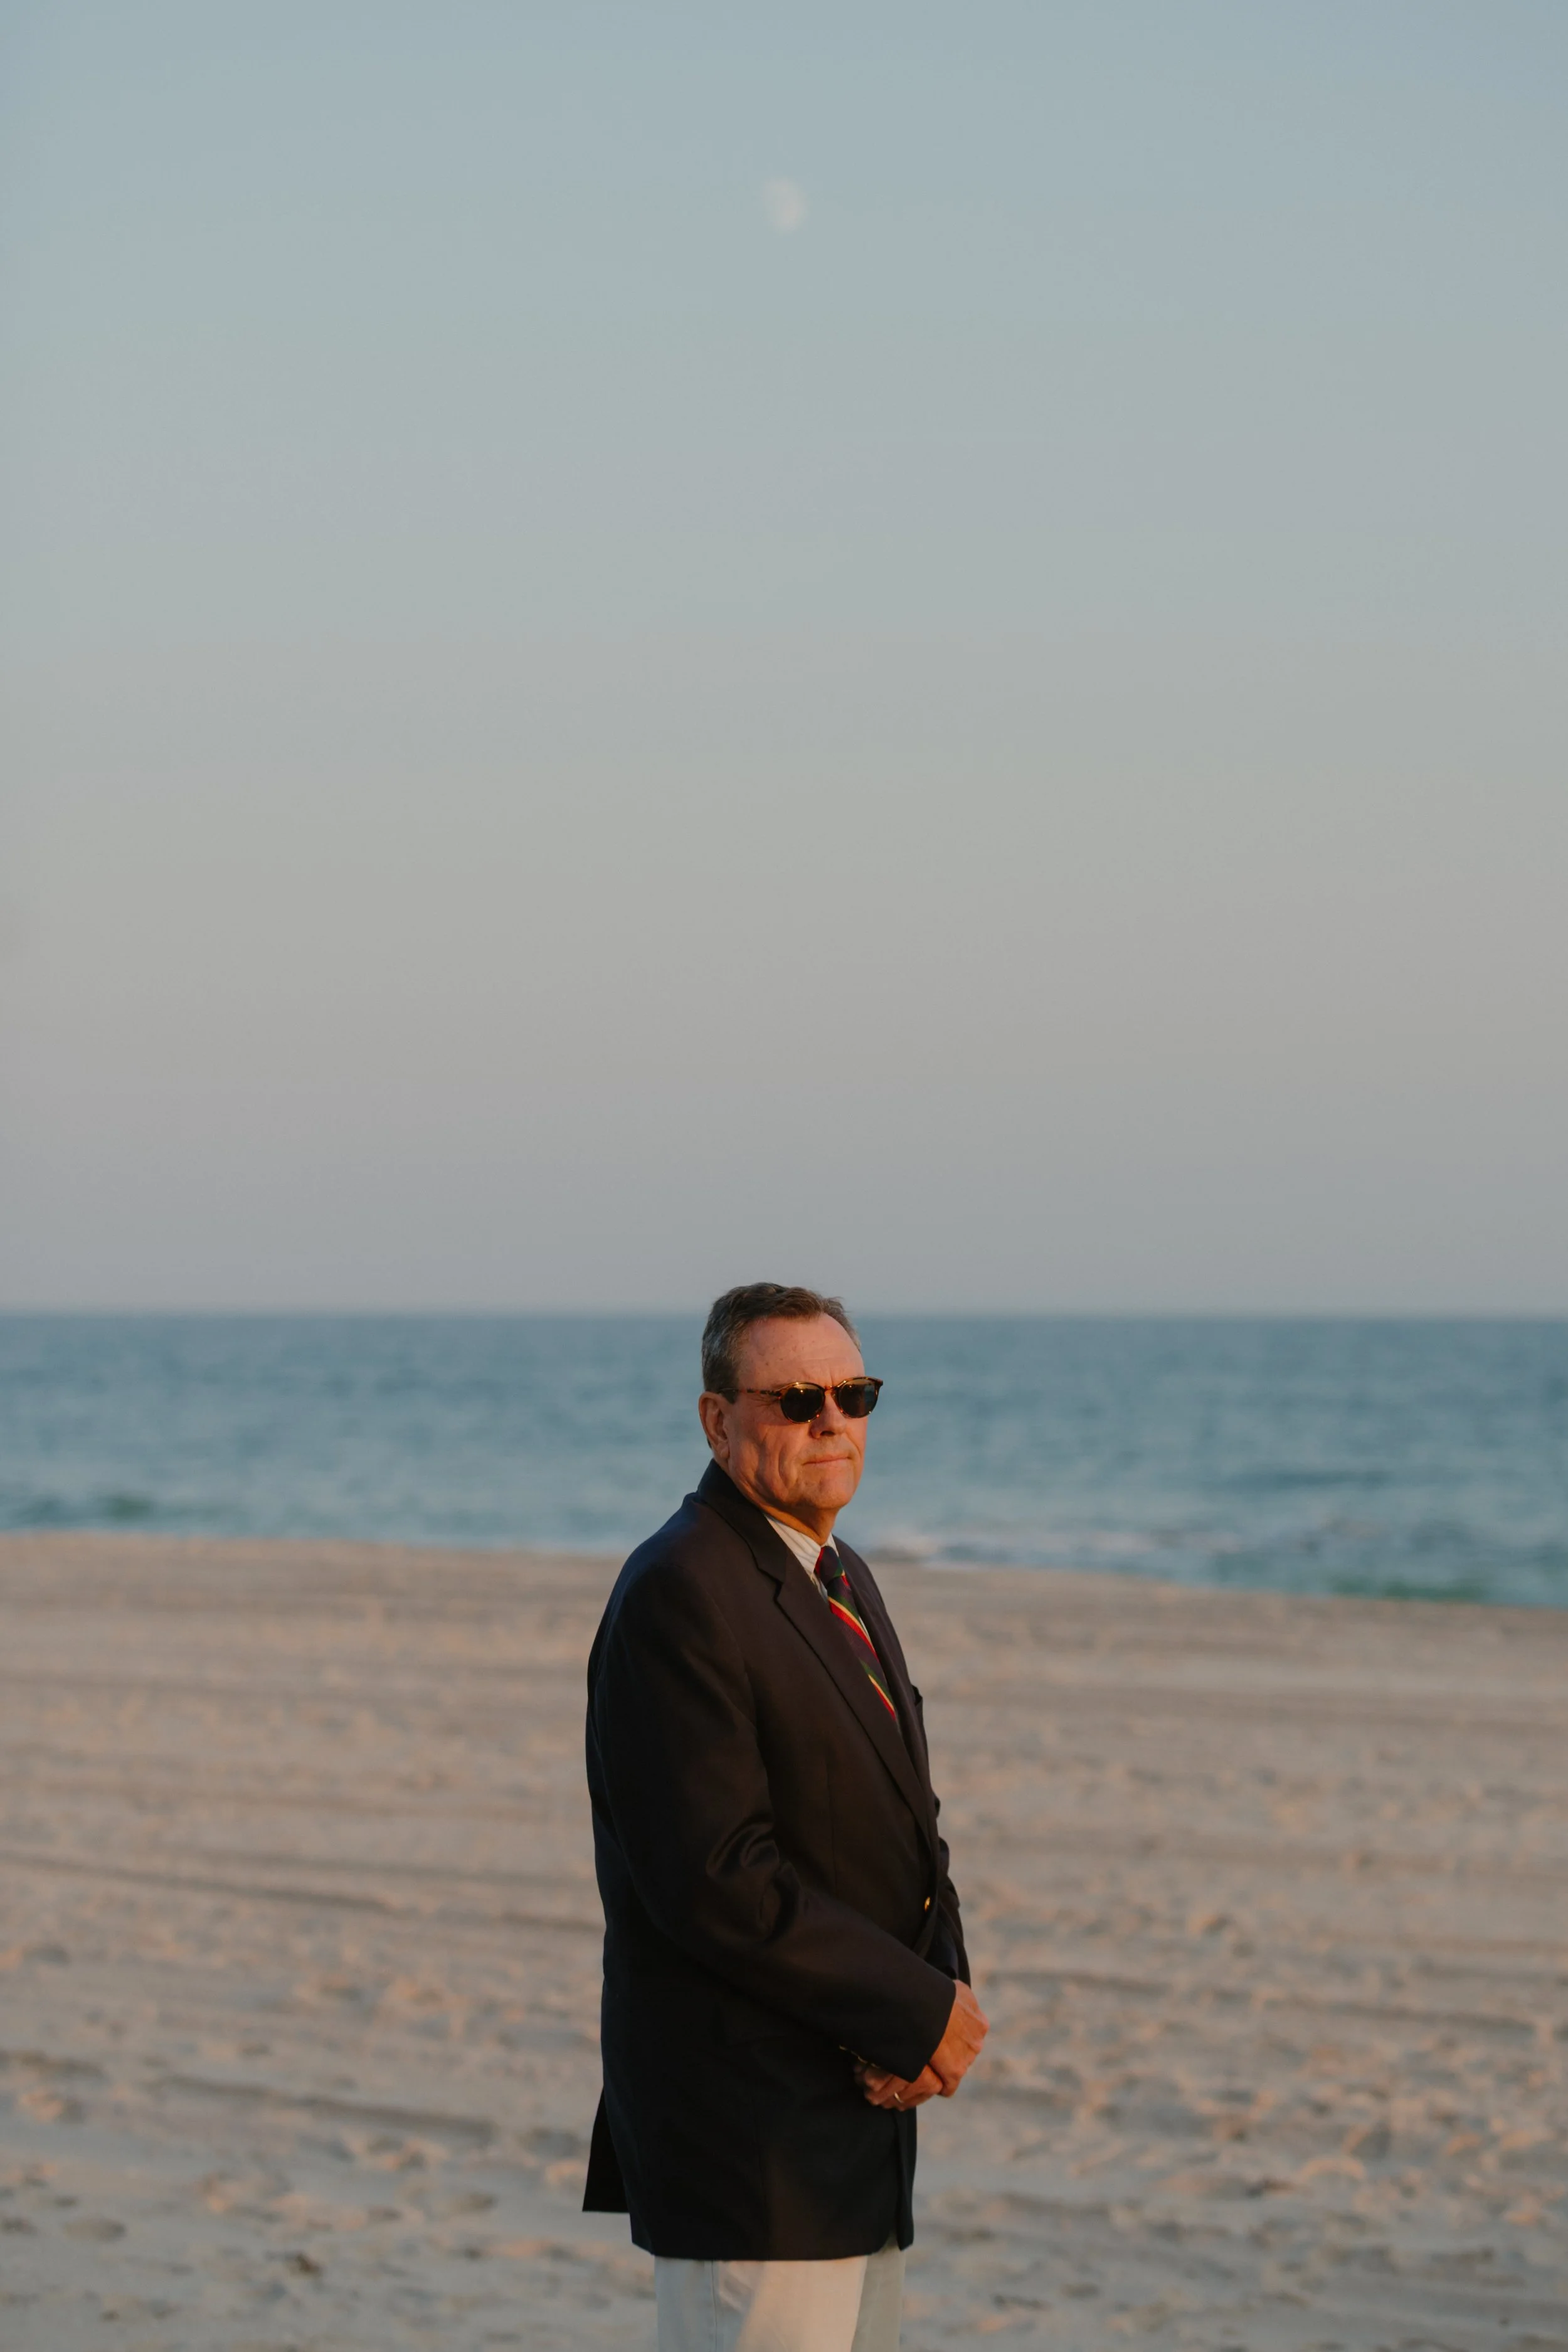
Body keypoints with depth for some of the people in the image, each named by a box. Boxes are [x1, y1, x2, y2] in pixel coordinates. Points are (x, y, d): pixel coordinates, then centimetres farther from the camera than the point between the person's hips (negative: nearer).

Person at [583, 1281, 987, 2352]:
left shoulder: (845, 1581, 15)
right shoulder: (679, 1594, -16)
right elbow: (717, 1880, -22)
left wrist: (941, 1999, -2)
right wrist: (920, 2015, -16)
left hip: (858, 2120, 9)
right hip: (750, 2137, -9)